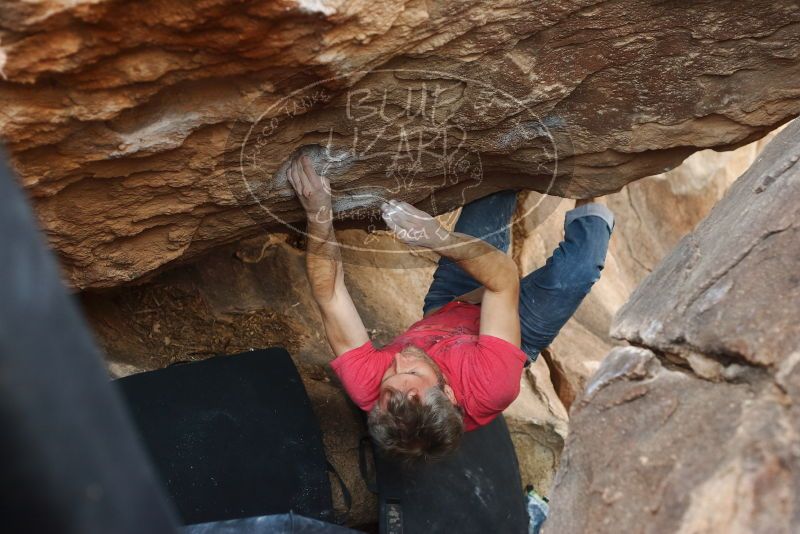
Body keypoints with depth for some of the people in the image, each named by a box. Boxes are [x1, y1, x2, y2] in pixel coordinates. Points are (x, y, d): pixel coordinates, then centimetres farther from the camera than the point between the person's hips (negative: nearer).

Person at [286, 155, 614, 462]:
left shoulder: (366, 387, -42)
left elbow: (328, 295, -36)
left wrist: (318, 214, -44)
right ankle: (589, 218, 27)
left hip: (439, 314, 3)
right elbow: (505, 279, -43)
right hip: (518, 332, -2)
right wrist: (436, 237, -55)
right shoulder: (491, 387, -48)